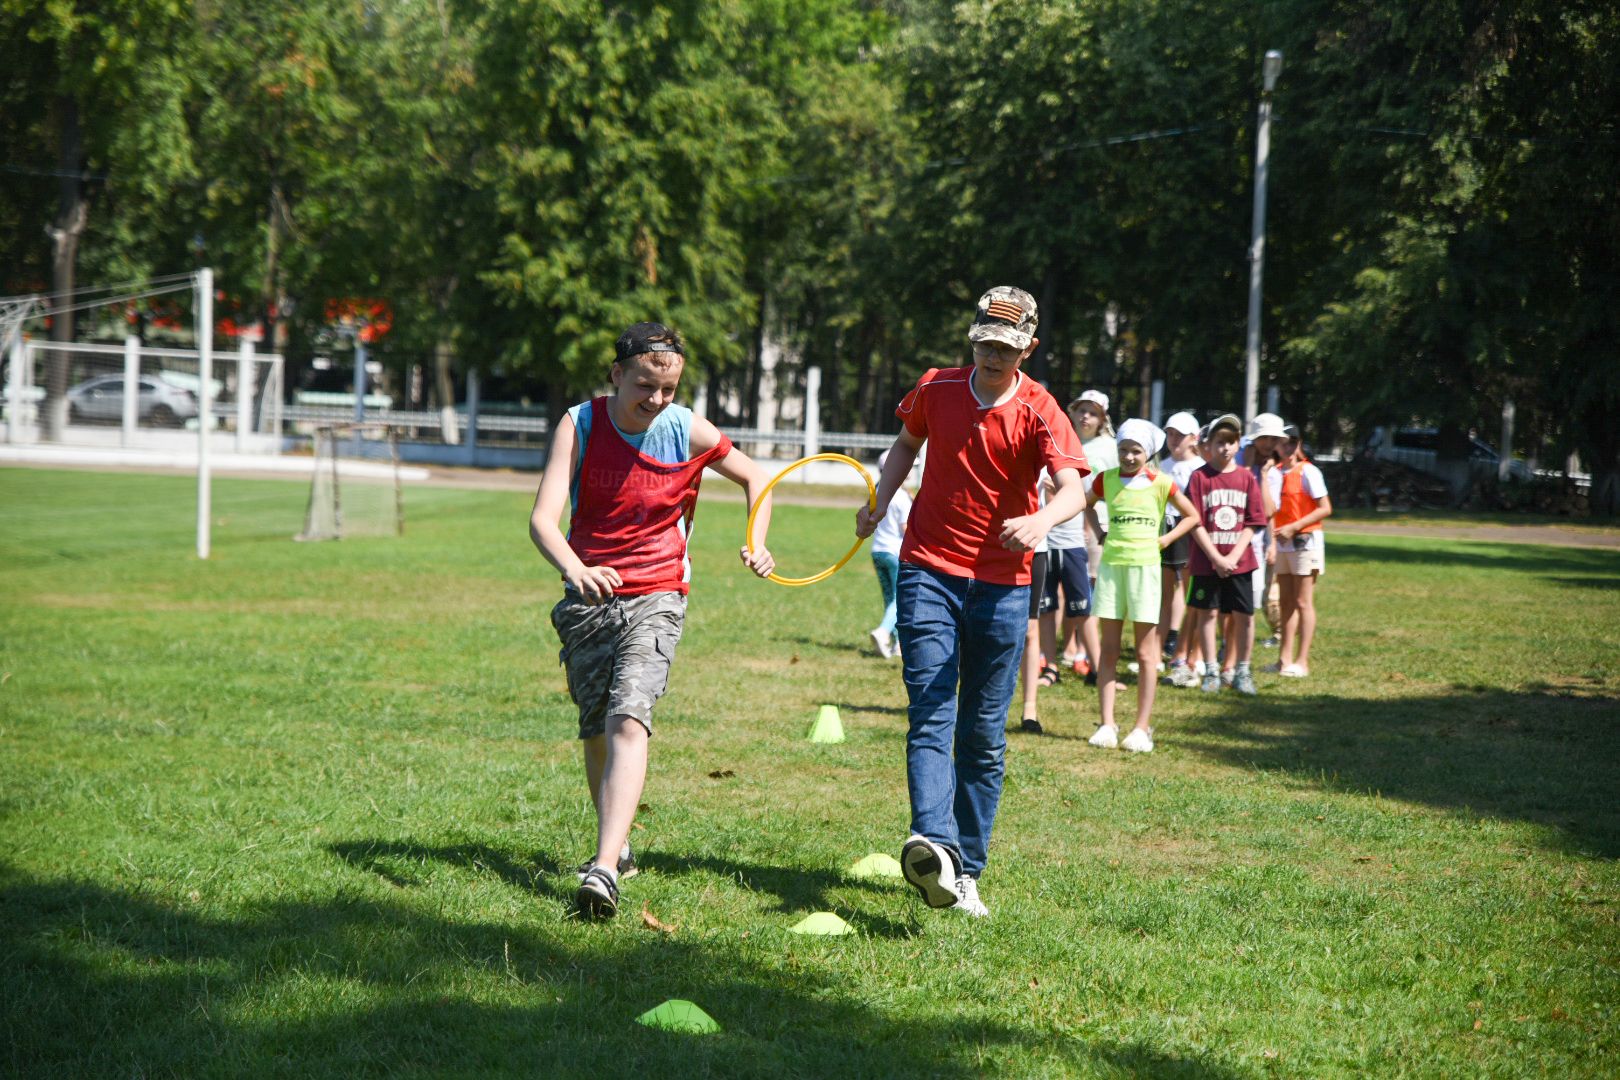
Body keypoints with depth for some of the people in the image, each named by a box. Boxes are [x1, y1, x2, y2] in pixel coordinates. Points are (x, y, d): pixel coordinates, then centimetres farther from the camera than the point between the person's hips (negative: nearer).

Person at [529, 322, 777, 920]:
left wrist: (757, 545, 0)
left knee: (628, 718, -22)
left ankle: (604, 869, -33)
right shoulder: (580, 425, -8)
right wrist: (574, 568, -40)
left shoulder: (689, 432, -5)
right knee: (595, 730, 12)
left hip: (655, 597, -2)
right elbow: (542, 518, -20)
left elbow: (755, 477, 15)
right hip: (588, 595, 2)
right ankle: (617, 847, 35)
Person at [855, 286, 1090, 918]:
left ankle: (965, 871, 13)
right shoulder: (935, 389, 4)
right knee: (931, 716, -16)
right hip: (929, 571, 1)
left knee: (984, 735, 5)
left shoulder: (1039, 412, -6)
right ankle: (933, 846, -33)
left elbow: (1073, 488, -22)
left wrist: (1039, 521, -43)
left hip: (1001, 585, -1)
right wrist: (880, 502, 10)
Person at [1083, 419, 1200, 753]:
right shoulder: (1107, 479, 5)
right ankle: (1107, 725, 5)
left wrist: (1166, 539, -1)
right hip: (1111, 564, 2)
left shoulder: (1161, 482, 0)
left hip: (1145, 566, -2)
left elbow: (1192, 516, 11)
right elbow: (1084, 504, 23)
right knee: (1109, 650, 3)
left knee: (1145, 654, 1)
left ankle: (1142, 729, 6)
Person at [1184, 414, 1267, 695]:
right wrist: (1216, 558, -13)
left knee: (1243, 616, 2)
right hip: (1206, 560, -1)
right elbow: (1195, 523, -7)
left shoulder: (1246, 478, 3)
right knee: (1206, 613, 4)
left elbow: (1252, 523, 0)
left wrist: (1233, 557, -11)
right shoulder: (1199, 477, -3)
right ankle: (1211, 672, 14)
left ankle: (1242, 671, 14)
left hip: (1239, 561, 1)